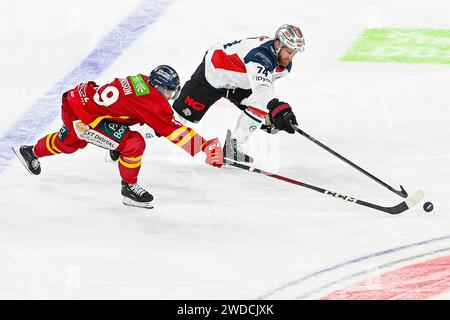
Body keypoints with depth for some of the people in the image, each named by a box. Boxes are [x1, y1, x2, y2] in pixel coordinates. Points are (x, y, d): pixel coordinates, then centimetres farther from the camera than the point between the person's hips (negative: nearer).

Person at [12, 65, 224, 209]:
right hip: (82, 117, -9)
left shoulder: (143, 81, -2)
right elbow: (174, 131, -26)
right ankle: (129, 188, 4)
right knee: (133, 144, -16)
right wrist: (206, 146, -24)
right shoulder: (153, 102, -26)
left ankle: (32, 152, 63)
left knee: (68, 143, 37)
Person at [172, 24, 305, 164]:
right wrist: (279, 109, -66)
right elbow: (260, 87, -53)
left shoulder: (285, 65, -9)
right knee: (186, 112, 0)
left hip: (238, 84, 8)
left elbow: (266, 83, 10)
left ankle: (232, 147, -5)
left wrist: (270, 115, 8)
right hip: (213, 70, -8)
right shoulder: (261, 53, -39)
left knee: (261, 105, -13)